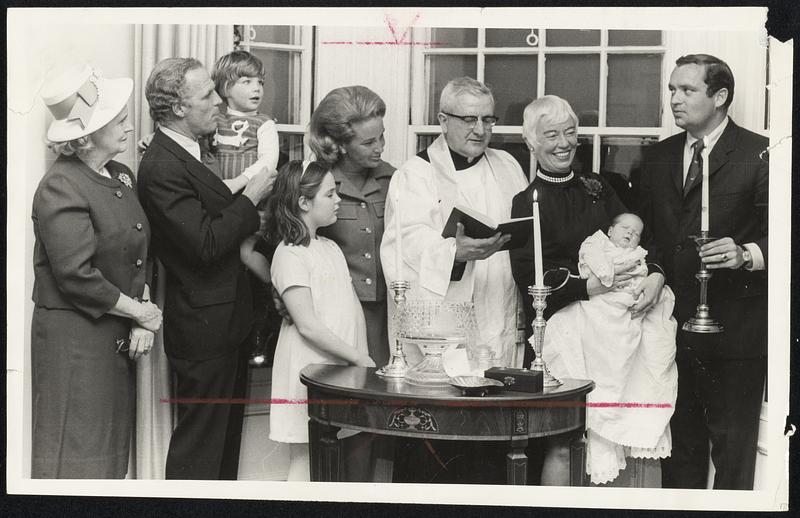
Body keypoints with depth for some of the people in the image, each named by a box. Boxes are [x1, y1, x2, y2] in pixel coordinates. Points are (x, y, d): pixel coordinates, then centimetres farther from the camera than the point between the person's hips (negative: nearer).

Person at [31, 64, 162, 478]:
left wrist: (142, 323, -3)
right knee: (76, 450, 2)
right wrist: (141, 312, -12)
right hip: (74, 338, -8)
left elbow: (139, 256, 11)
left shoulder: (122, 176, 9)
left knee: (114, 441, 15)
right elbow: (77, 277, -23)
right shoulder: (61, 188, -18)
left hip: (118, 336, 8)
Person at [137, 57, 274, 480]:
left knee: (226, 434, 20)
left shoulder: (190, 153, 10)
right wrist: (250, 198, -17)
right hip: (203, 327, -10)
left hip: (224, 320, 10)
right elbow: (206, 244, -26)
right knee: (198, 446, 1)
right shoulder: (161, 168, -22)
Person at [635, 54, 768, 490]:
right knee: (681, 441, 14)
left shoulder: (760, 155, -5)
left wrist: (745, 254, -25)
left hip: (733, 324, -5)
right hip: (672, 321, 6)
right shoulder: (658, 157, 14)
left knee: (732, 443, 0)